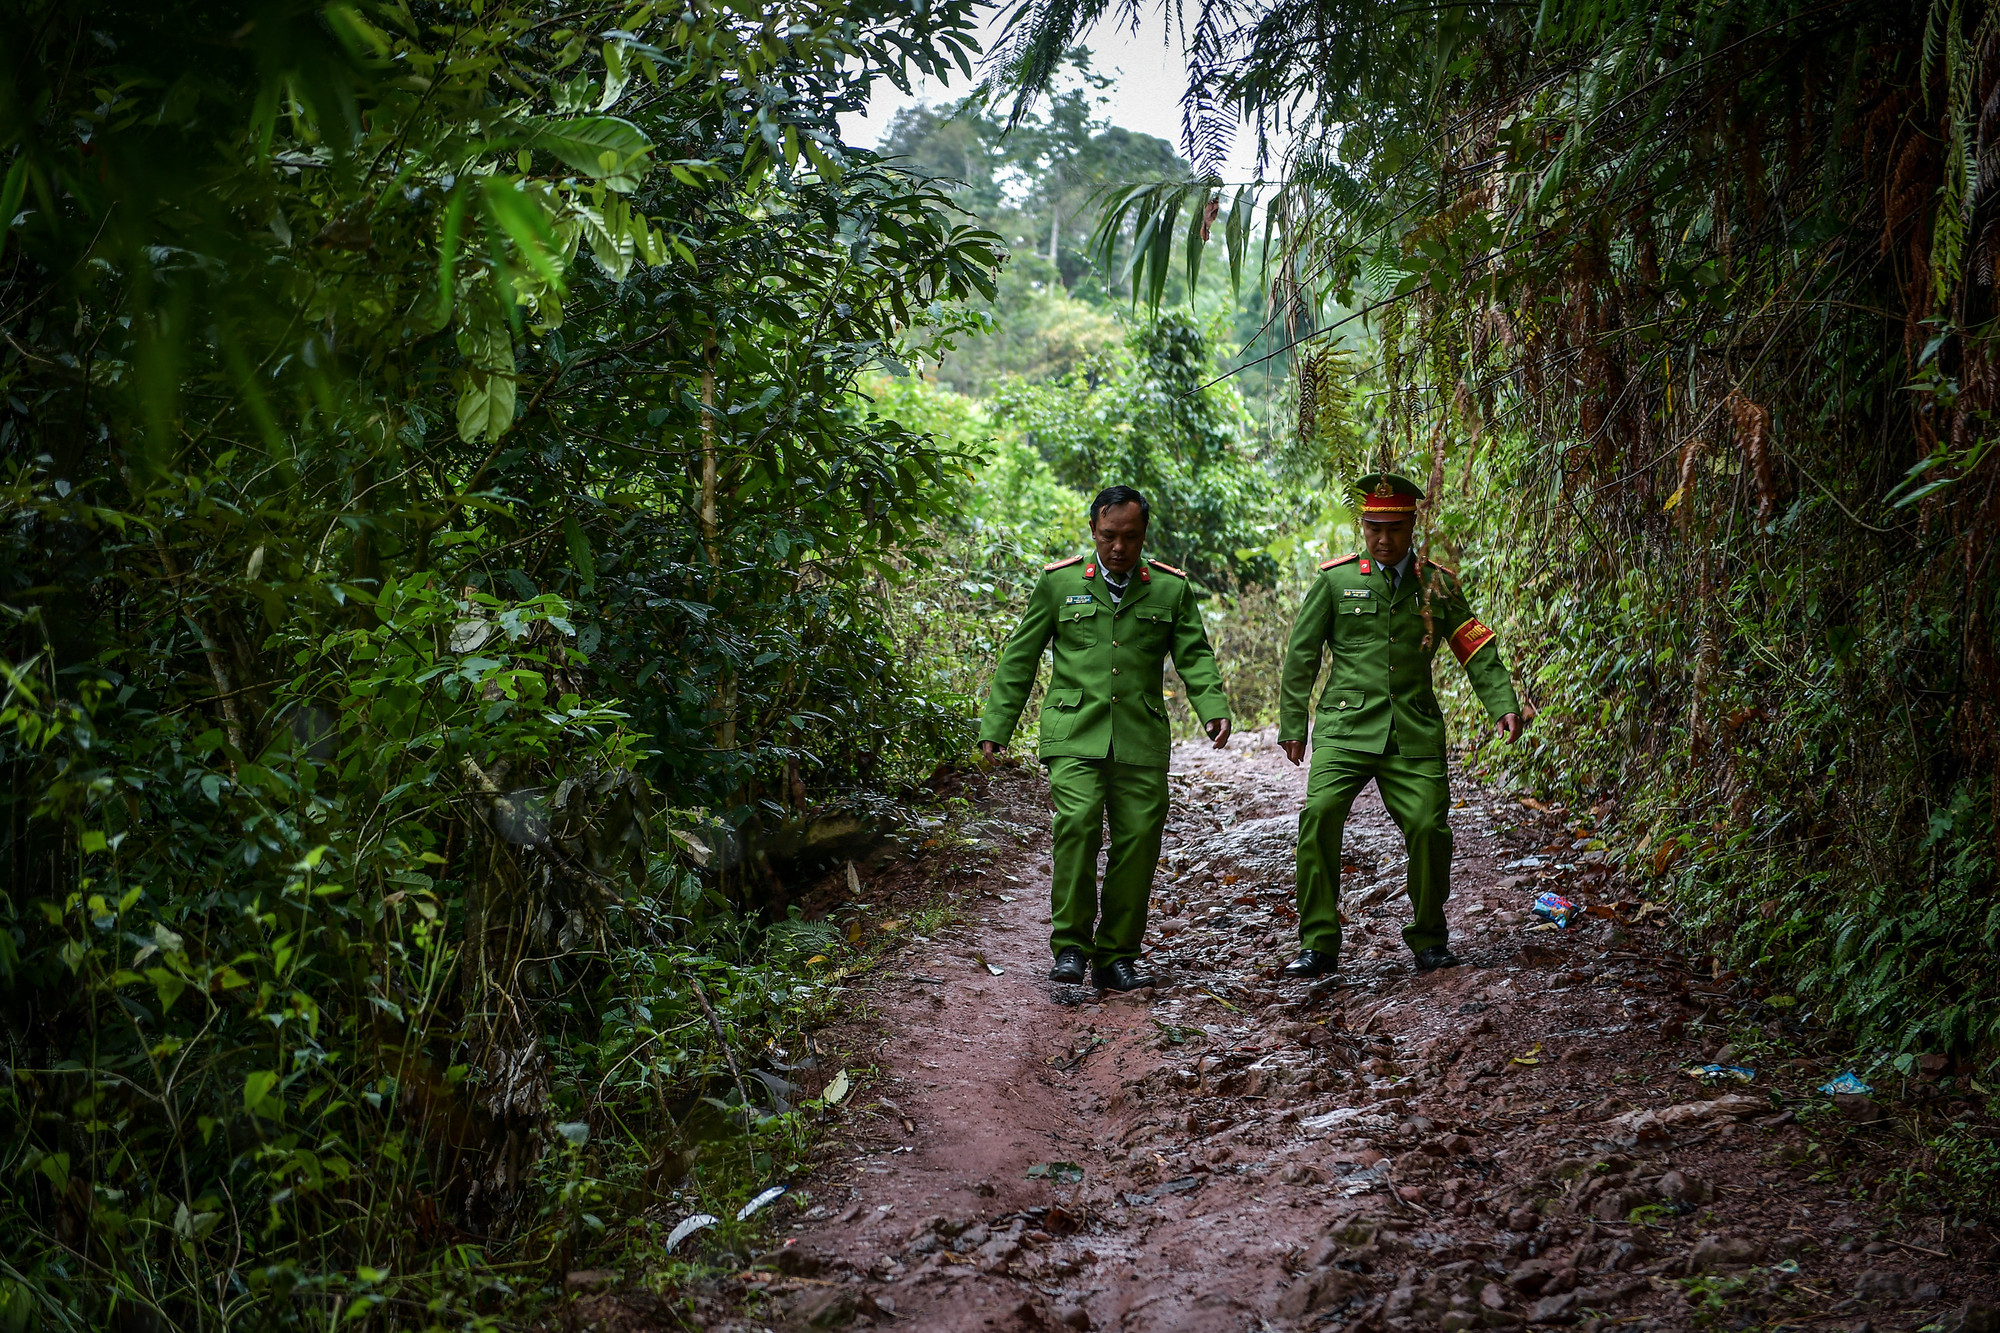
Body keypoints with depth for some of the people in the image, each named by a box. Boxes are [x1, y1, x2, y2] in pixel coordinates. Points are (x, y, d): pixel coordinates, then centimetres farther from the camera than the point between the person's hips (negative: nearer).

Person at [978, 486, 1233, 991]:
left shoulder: (1171, 589, 10)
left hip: (1141, 740, 2)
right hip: (1075, 735, -2)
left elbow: (1195, 657, 10)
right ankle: (1070, 945, -9)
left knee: (1139, 839, -2)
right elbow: (1019, 659, 11)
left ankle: (1115, 957, 10)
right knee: (1077, 823, -20)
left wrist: (1214, 709, -9)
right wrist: (995, 728, 6)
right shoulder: (1058, 583, 8)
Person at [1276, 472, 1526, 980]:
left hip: (1415, 731, 1)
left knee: (1429, 827, -11)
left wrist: (1503, 704, -1)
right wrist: (1291, 725, 8)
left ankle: (1429, 938, 14)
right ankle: (1319, 944, -10)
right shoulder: (1336, 580, 6)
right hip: (1346, 726, -1)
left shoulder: (1437, 584, 11)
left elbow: (1477, 651, 12)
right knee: (1319, 814, -20)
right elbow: (1301, 656, 10)